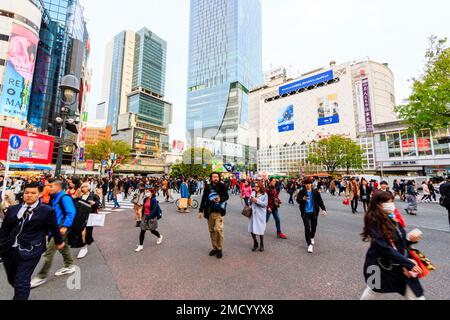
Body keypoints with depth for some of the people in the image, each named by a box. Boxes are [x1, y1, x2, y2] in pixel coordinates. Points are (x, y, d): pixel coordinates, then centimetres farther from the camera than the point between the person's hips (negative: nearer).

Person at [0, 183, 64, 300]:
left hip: (29, 251, -5)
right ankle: (21, 295, 47)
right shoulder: (12, 209, 5)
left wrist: (59, 242, 11)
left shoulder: (47, 211, -9)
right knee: (12, 280, 22)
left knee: (22, 282, -3)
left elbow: (54, 228, 2)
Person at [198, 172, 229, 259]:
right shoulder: (207, 187, 2)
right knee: (212, 230, 10)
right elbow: (203, 199, 5)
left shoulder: (222, 186, -4)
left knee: (218, 229, -11)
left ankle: (220, 249, 7)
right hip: (209, 212, 3)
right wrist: (201, 210, 1)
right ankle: (215, 248, 26)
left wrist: (220, 199, -16)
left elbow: (227, 196, 5)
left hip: (219, 211, -3)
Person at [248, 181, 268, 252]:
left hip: (260, 214, -3)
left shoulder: (264, 194, -5)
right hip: (253, 213, 4)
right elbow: (250, 202, 11)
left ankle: (261, 245, 31)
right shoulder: (253, 193, 6)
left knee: (261, 230, 6)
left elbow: (265, 204, -12)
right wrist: (251, 199, -11)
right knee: (252, 230, 6)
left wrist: (257, 201, -19)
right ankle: (255, 244, 31)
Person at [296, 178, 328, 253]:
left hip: (314, 212, 2)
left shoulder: (316, 192, -3)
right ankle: (309, 244, 1)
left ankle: (312, 237, 47)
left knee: (314, 227, 16)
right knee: (307, 228, -7)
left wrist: (323, 209, -19)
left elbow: (320, 201, -5)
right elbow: (298, 200, -2)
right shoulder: (301, 192, -5)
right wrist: (303, 199, -23)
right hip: (305, 213, -2)